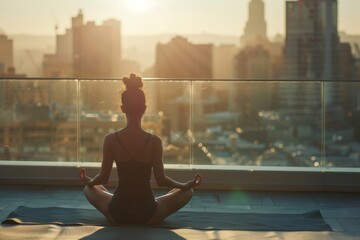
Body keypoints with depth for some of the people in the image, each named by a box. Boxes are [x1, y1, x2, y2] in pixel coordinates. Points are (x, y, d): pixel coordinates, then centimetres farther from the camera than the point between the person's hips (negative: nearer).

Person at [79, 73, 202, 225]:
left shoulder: (111, 140, -10)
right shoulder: (154, 141, -13)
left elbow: (103, 178, -2)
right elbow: (161, 180, -7)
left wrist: (88, 180, 21)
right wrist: (188, 185, 10)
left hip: (117, 215, 2)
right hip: (148, 216, -1)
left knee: (89, 189, 31)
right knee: (187, 192, 21)